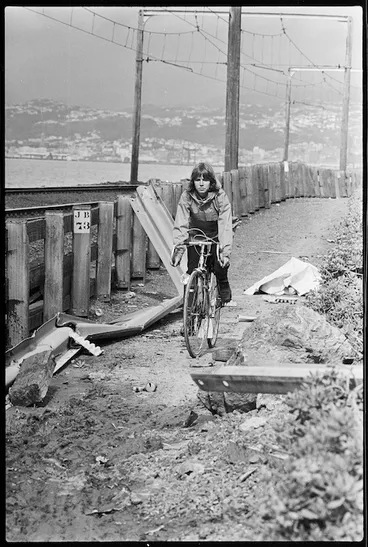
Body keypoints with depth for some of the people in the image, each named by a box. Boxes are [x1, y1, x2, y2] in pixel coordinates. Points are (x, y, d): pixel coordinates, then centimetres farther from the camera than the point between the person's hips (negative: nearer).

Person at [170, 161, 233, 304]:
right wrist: (178, 249, -34)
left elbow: (225, 226, -28)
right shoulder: (187, 197, -17)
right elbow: (181, 225, -22)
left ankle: (224, 290, 12)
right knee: (192, 271, -9)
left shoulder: (220, 197, -22)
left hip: (215, 238, -1)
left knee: (220, 267, -20)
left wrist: (225, 252, -38)